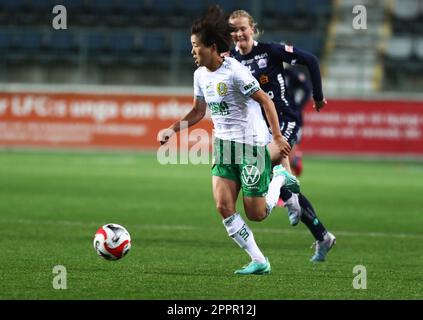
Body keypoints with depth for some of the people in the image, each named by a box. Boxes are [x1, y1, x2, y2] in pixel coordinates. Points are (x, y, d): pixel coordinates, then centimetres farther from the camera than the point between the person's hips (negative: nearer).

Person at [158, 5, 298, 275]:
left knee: (256, 214, -3)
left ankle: (279, 178, 25)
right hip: (224, 144, 7)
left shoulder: (234, 72, -18)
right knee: (224, 207, -8)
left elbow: (265, 101, -16)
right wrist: (173, 129, 5)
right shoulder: (201, 75, 6)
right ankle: (259, 261, 1)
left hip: (251, 144, -7)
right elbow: (198, 111, 18)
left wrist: (277, 137, -21)